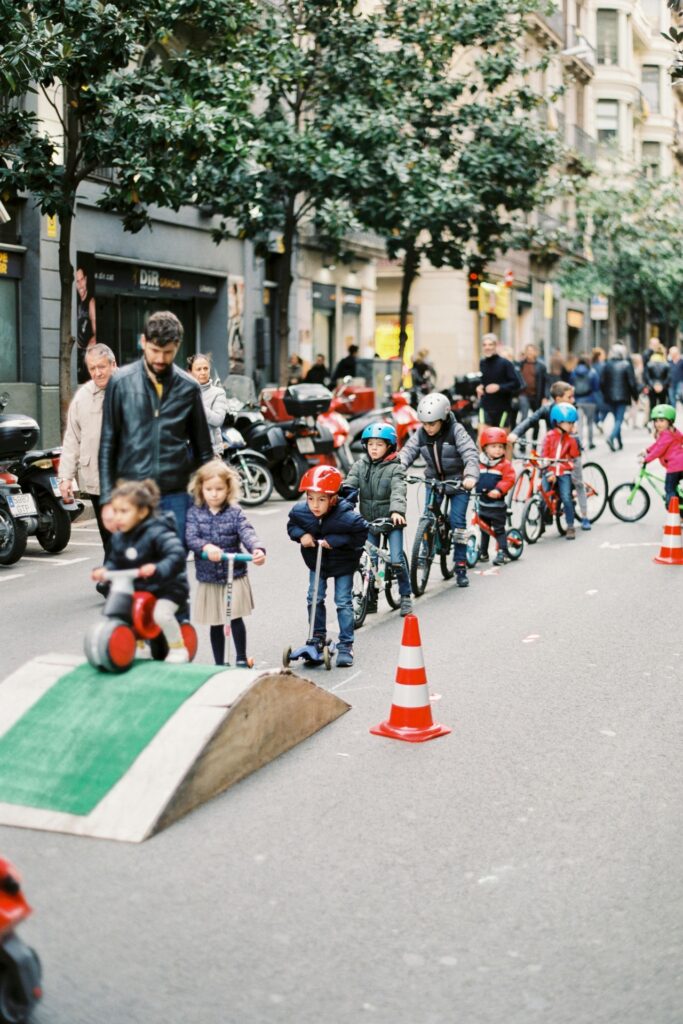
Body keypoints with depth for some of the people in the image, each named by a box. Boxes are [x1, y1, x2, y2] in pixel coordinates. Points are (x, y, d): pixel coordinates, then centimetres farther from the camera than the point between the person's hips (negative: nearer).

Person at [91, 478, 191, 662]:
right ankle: (140, 647, 21)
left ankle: (178, 649, -5)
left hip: (168, 589, -8)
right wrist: (104, 571, -14)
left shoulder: (157, 533, -24)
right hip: (138, 589, 8)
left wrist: (157, 569, -50)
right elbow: (114, 562, 8)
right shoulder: (118, 538, -1)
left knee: (161, 614, -30)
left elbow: (176, 555, -35)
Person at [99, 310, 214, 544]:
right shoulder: (121, 383, 1)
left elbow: (203, 448, 12)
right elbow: (107, 446, 3)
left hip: (175, 497, 1)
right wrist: (107, 499, -2)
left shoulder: (188, 388, 5)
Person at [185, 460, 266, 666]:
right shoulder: (194, 513, 0)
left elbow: (247, 533, -16)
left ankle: (241, 658, 10)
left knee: (235, 617, -9)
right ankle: (219, 663, 24)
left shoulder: (234, 512, -2)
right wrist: (205, 547, -34)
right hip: (208, 577, 1)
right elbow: (191, 537, -12)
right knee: (215, 624, 10)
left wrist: (257, 549, -37)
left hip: (235, 574, -1)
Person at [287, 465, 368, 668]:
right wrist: (300, 535, -23)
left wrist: (334, 541, -32)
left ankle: (346, 645, 9)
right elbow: (292, 525, -1)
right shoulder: (300, 511, -21)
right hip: (316, 562, 4)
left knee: (344, 602, 0)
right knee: (314, 599, 8)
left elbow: (360, 535, -28)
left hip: (342, 564, -4)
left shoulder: (347, 516, -35)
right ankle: (318, 637, 26)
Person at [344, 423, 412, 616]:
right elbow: (349, 486, -7)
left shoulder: (395, 468, -7)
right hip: (369, 520, 3)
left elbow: (398, 491, -22)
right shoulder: (360, 465, 3)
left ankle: (405, 596, 9)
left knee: (396, 561, -10)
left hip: (391, 520, -3)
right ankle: (371, 599, 19)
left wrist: (397, 511, -40)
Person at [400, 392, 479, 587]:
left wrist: (471, 476, -46)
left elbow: (470, 453, -28)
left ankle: (460, 566, 1)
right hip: (433, 481, 4)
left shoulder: (456, 431, -19)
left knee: (457, 521, -8)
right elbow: (408, 452, -14)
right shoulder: (420, 434, -7)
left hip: (458, 481, -3)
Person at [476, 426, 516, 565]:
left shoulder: (505, 464, -8)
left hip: (497, 504, -4)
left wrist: (498, 490, -29)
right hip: (482, 503, 4)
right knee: (484, 529, 16)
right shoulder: (478, 462, 2)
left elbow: (509, 479, -16)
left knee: (499, 530, -1)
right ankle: (483, 552, 26)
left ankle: (503, 552, 4)